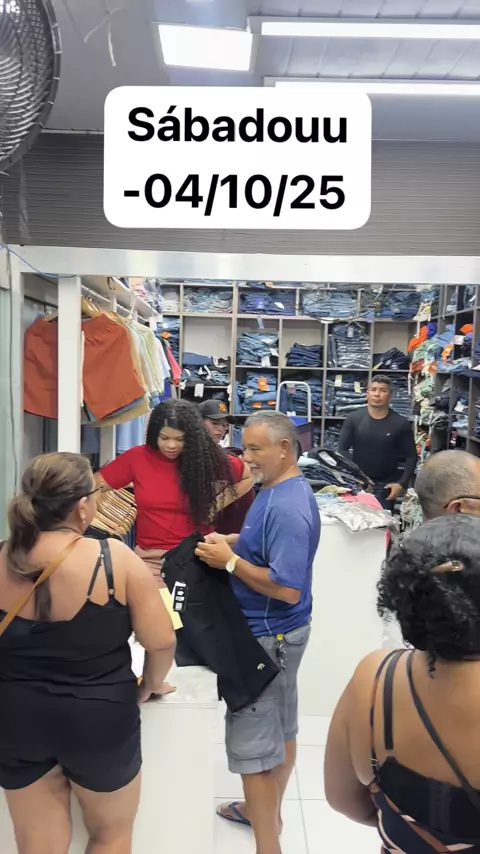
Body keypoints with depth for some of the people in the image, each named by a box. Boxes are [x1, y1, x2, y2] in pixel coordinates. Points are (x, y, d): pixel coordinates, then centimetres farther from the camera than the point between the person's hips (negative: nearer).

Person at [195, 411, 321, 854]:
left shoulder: (288, 506, -27)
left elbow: (288, 588, -30)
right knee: (280, 729, 23)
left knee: (252, 740, 1)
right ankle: (267, 810, 41)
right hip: (276, 632, 10)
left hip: (268, 635, -10)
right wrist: (231, 542, 3)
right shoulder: (279, 489, 5)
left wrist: (230, 562, -25)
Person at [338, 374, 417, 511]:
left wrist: (402, 483, -11)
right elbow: (342, 449, -1)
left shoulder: (401, 424, -5)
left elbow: (411, 457, -1)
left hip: (386, 484, -1)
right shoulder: (353, 418, -4)